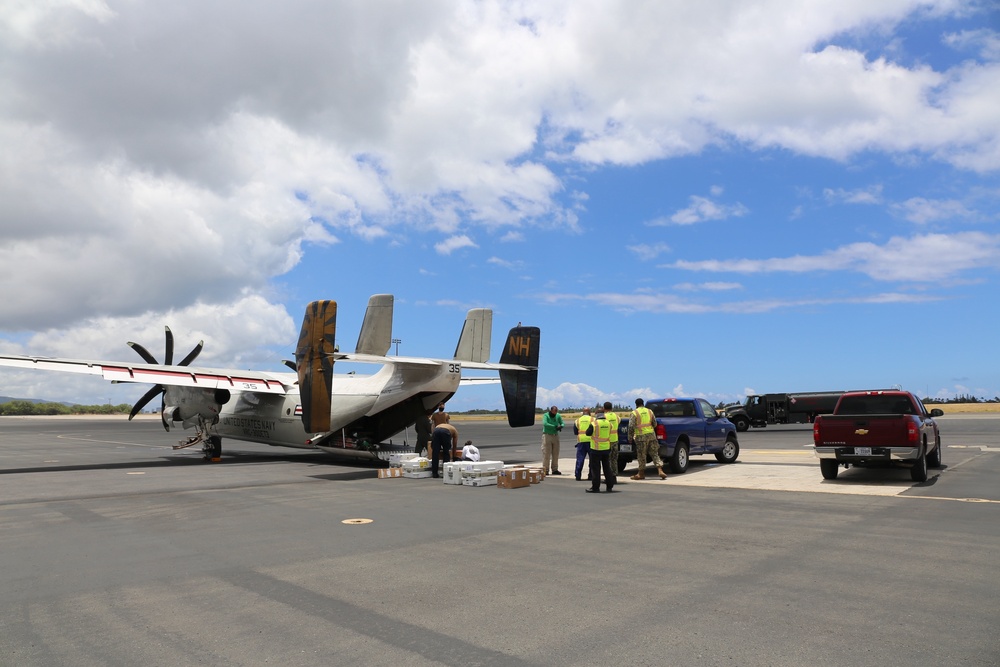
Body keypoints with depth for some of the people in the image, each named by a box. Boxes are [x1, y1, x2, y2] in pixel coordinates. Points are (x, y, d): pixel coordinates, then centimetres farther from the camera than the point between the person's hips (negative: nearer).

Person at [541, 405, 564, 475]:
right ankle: (545, 470, -3)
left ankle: (554, 469, 15)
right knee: (546, 453, -6)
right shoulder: (545, 415, -9)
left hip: (555, 436, 5)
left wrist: (561, 426, -18)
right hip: (547, 435, -5)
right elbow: (545, 424, -24)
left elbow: (562, 423, 6)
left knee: (555, 453, 7)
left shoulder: (558, 416, 6)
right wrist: (554, 426, -28)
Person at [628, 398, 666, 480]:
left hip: (641, 436, -4)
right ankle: (660, 470, -2)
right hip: (651, 434, 4)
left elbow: (631, 426, -10)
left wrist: (630, 437, -1)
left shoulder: (634, 413, -4)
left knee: (641, 455, 5)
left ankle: (641, 473, 12)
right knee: (654, 453, 8)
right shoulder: (649, 411, 9)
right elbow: (655, 424, 14)